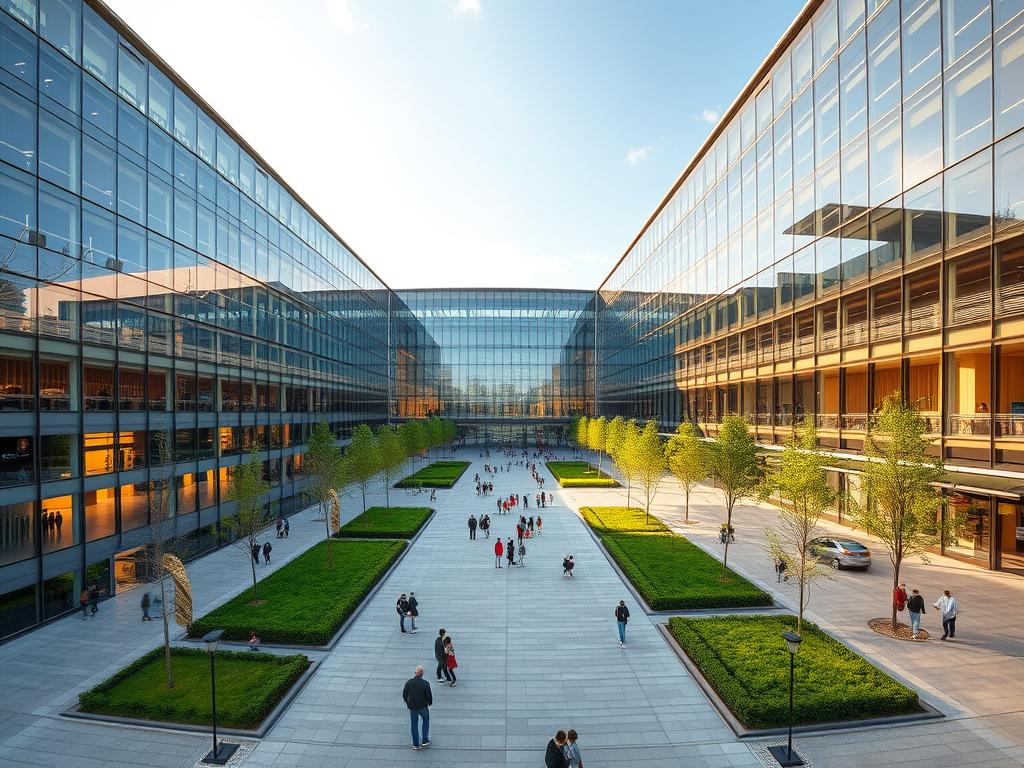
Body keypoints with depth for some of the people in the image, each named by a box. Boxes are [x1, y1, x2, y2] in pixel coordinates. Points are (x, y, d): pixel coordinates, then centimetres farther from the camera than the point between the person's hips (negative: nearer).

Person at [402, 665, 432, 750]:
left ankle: (416, 744, 28)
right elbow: (429, 696, -15)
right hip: (423, 706, -2)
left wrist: (408, 703, 15)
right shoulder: (425, 684, -23)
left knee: (414, 725, 19)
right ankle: (425, 740, 27)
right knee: (426, 721, 24)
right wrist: (429, 703, 7)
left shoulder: (409, 682, -15)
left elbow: (404, 695, -4)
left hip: (412, 707, 2)